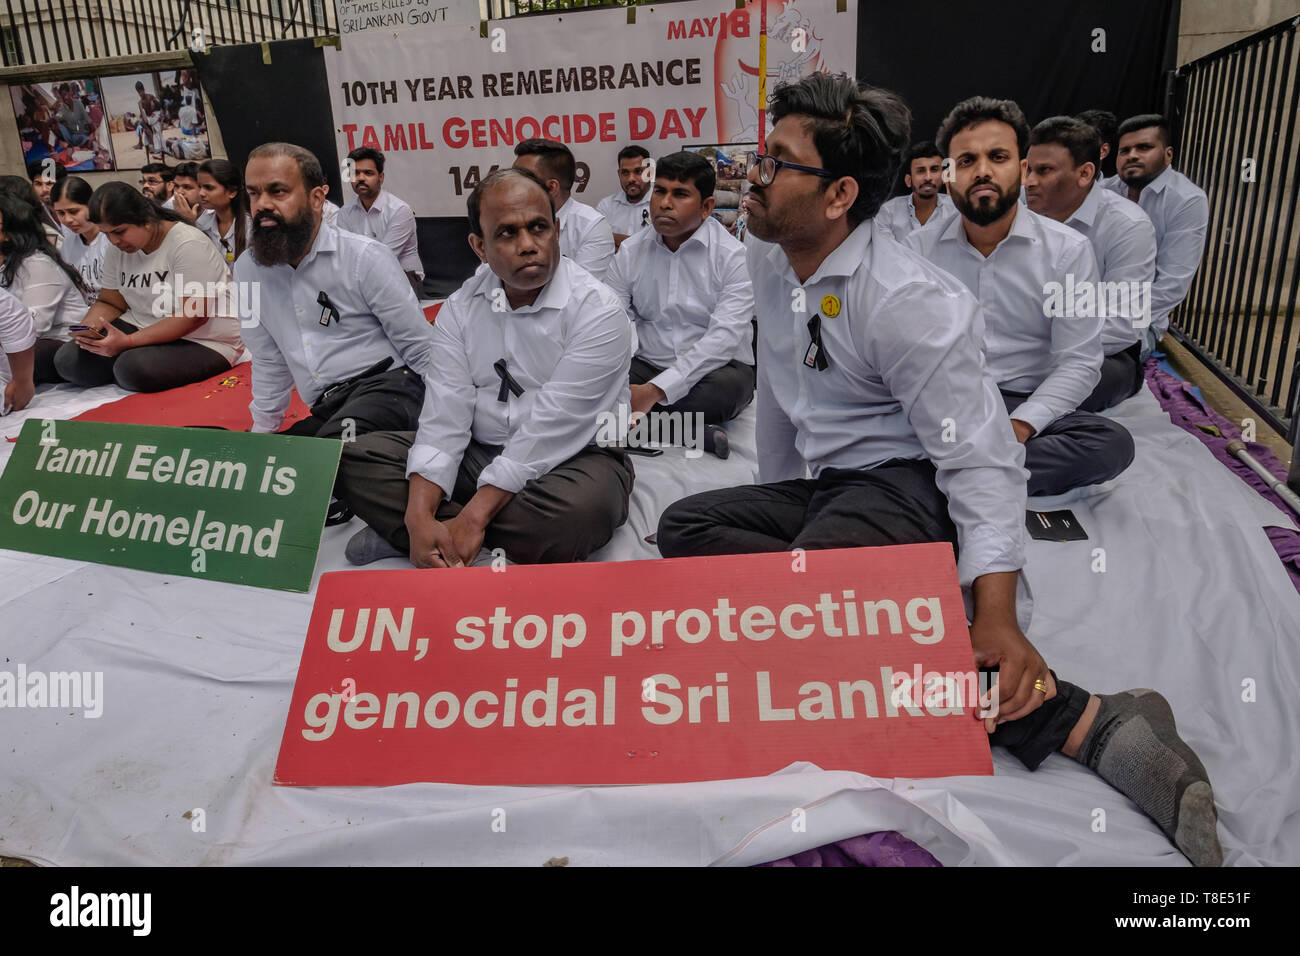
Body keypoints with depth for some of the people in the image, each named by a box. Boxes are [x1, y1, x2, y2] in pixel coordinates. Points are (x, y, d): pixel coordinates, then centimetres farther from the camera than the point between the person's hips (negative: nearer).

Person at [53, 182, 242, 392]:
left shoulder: (188, 244, -17)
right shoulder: (117, 250, 7)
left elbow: (194, 316, -23)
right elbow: (110, 303, 14)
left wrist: (128, 341, -26)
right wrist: (86, 328, -10)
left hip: (202, 342, -7)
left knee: (135, 369, -32)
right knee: (68, 361, -12)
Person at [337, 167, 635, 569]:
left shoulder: (597, 310, -16)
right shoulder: (461, 308, 1)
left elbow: (549, 428, -21)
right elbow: (444, 416, -7)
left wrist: (472, 519, -25)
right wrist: (420, 518, -23)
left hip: (573, 460, -4)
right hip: (477, 455, 5)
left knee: (581, 506, -39)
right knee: (358, 456, -8)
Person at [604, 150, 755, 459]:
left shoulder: (733, 256, -9)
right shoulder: (631, 252, 5)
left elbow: (724, 338, -20)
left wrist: (654, 390, -29)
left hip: (712, 369, -3)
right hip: (646, 365, 4)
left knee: (730, 384, -37)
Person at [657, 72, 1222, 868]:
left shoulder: (904, 299, -20)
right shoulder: (771, 261, 5)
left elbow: (980, 458, -22)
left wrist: (996, 615, -30)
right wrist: (777, 498, 23)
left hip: (908, 487, -9)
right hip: (826, 488, 9)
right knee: (685, 527, -12)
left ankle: (1077, 717, -27)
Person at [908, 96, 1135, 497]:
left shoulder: (1068, 250, 0)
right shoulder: (918, 248, 4)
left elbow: (1078, 362, -4)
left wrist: (1020, 426, -21)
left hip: (1027, 406, 1)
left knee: (1114, 443, -29)